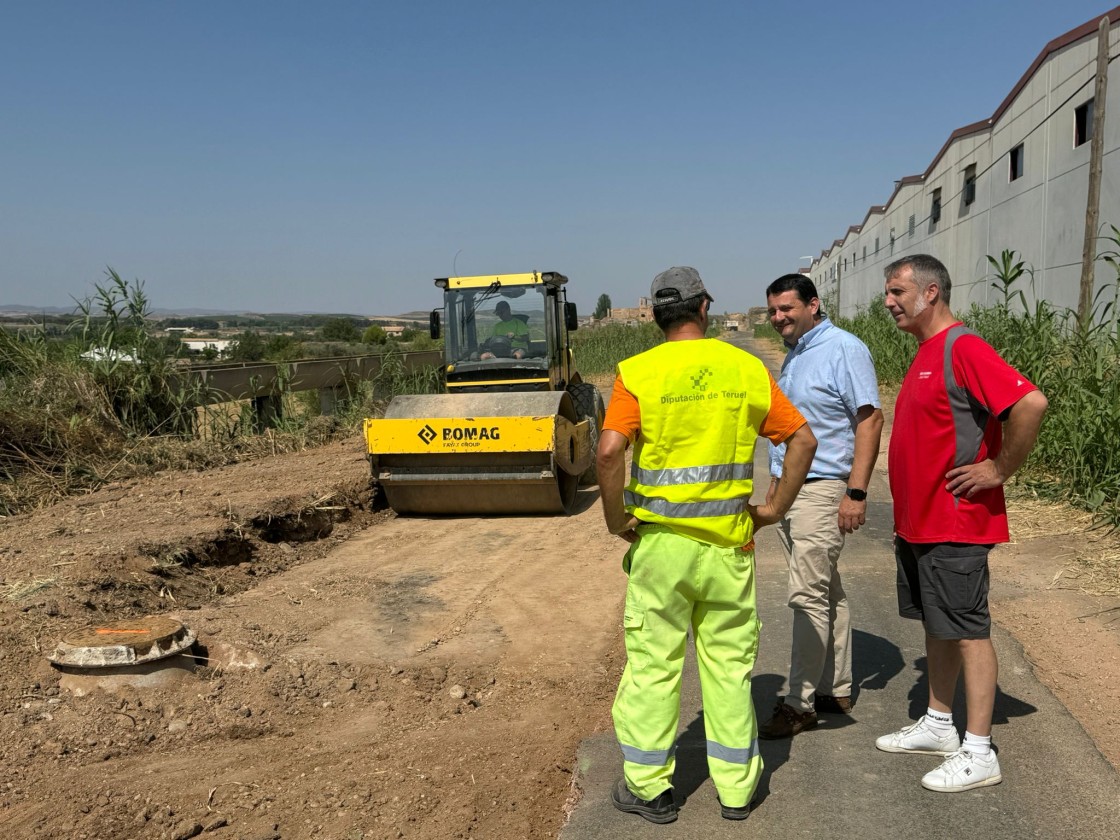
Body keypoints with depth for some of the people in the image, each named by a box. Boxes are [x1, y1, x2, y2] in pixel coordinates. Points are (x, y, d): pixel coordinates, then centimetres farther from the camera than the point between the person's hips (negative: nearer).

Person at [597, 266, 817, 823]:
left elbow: (610, 449, -20)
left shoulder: (638, 372, -7)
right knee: (729, 663, 14)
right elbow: (803, 439, 2)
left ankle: (649, 786, 20)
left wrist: (615, 517, -7)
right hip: (728, 542, 3)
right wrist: (775, 508, 8)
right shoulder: (747, 369, 2)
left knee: (653, 662, 9)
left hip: (659, 540, -2)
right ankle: (735, 786, 25)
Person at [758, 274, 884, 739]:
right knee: (826, 592, 14)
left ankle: (799, 704, 1)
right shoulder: (793, 355, 16)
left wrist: (856, 492, -20)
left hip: (822, 489, -9)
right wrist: (776, 482, 20)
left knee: (809, 596, -7)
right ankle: (836, 689, 23)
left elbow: (870, 419, -15)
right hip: (789, 490, 9)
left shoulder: (844, 349, -10)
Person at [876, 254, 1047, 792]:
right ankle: (938, 726, 30)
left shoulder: (963, 348, -17)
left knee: (967, 630, -1)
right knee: (937, 625, 17)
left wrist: (1000, 470, -19)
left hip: (955, 525, -9)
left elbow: (1030, 402, -29)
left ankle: (978, 753, 9)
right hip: (919, 523, 9)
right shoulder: (925, 354, 14)